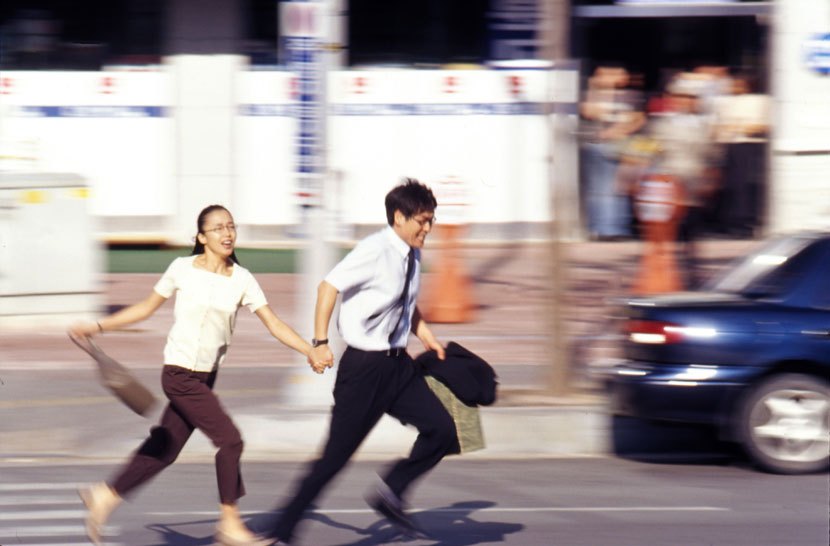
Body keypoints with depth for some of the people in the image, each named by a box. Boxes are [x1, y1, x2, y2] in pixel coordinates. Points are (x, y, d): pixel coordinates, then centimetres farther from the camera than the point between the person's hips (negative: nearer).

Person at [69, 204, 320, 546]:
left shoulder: (241, 279, 3)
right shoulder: (183, 269, -5)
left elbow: (272, 323, 0)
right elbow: (147, 307, 7)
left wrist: (311, 351, -11)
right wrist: (98, 327, 6)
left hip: (206, 377, 5)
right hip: (179, 373, -5)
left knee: (166, 448, 9)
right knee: (230, 440, -13)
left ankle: (105, 496, 25)